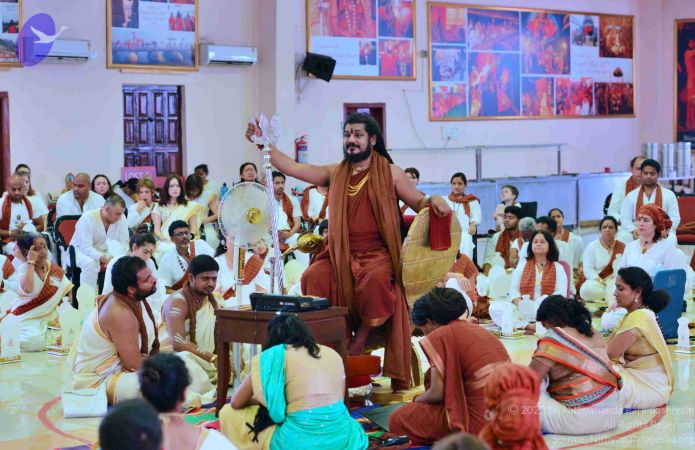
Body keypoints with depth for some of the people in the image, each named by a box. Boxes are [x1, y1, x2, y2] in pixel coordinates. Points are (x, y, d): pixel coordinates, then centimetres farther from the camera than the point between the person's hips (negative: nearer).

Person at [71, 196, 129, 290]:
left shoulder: (121, 219, -10)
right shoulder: (88, 218, -24)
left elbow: (123, 243, -9)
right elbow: (86, 247, -30)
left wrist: (114, 258, -30)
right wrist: (105, 259, -42)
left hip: (105, 252, 5)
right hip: (81, 251, -5)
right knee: (91, 263, -37)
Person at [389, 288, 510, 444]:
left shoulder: (440, 337, -7)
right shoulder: (480, 330, 16)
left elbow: (437, 394, -11)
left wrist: (416, 400, 12)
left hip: (479, 424, -8)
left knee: (398, 419, 3)